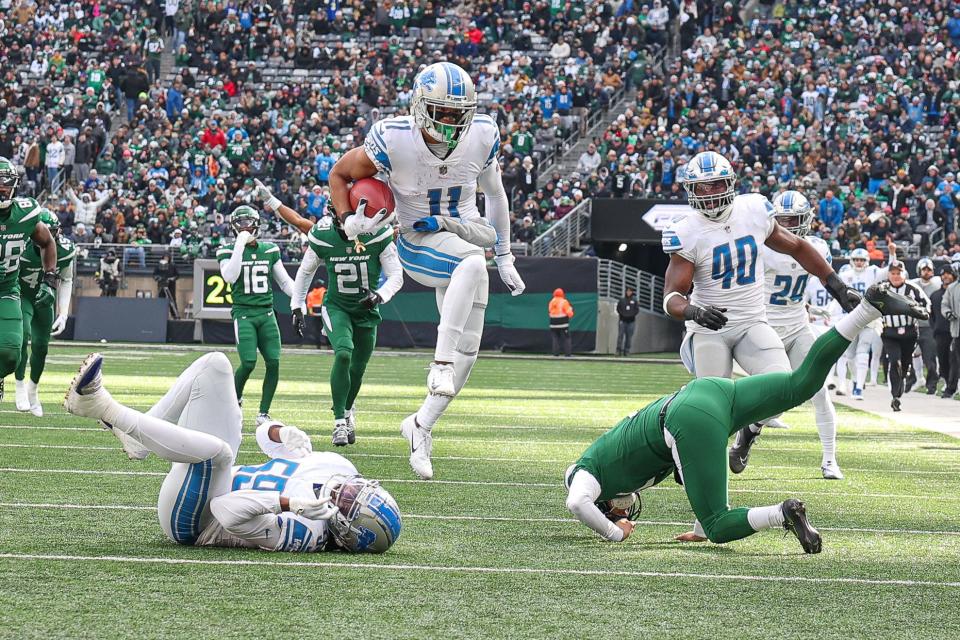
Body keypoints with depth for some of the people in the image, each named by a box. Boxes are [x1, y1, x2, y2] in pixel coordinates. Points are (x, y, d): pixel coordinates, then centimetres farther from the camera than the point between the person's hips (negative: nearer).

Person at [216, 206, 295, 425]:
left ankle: (263, 413, 3)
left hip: (266, 312, 4)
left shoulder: (270, 250, 11)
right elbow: (229, 277, -17)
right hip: (243, 312, -4)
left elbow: (285, 281, 16)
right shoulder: (228, 251, 1)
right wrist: (240, 246, -17)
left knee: (273, 362, -8)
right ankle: (235, 398, 14)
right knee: (248, 363, -16)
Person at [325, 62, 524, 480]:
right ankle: (441, 363, -36)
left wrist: (505, 258, 13)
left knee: (466, 352, 2)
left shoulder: (482, 136, -10)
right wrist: (349, 221, -18)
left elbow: (494, 194, 8)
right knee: (473, 261, -38)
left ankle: (422, 425, 19)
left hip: (467, 234, 5)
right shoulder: (393, 140, -20)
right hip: (419, 244, -5)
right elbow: (340, 175, -1)